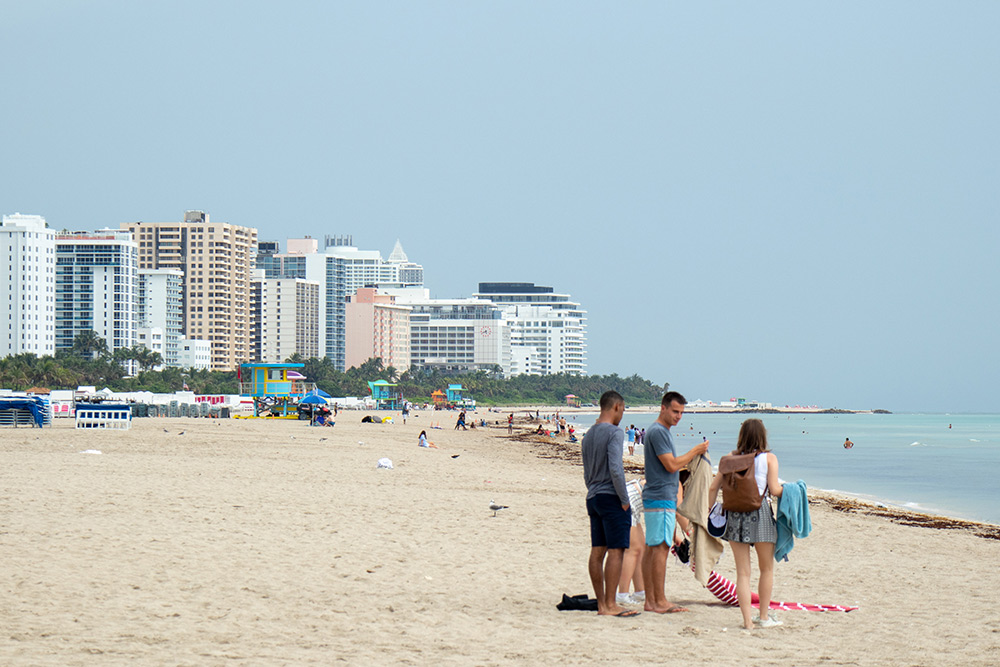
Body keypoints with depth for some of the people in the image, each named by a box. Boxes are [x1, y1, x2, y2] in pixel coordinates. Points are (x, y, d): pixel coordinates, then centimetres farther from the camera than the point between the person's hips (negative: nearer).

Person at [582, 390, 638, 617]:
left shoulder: (588, 435, 17)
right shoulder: (614, 433, -10)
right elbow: (615, 469, -19)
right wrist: (624, 500, -13)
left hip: (593, 497, 9)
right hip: (611, 497, -9)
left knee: (598, 551, 7)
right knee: (616, 551, -8)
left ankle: (601, 604, 9)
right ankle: (611, 605, -11)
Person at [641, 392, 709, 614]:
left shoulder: (662, 431, 19)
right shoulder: (657, 431, -13)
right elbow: (671, 465, -17)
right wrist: (695, 451, -8)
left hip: (655, 498, 11)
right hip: (661, 499, -11)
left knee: (651, 548, 9)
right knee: (661, 547, -9)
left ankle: (651, 601, 11)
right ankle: (660, 601, -9)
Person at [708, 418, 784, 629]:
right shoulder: (769, 458, 0)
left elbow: (713, 488, 5)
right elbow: (774, 490, -8)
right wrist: (786, 489, 13)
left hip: (734, 514, 2)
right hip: (760, 512, -2)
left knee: (742, 572, 6)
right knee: (767, 569, 16)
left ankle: (747, 620, 2)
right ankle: (764, 616, 21)